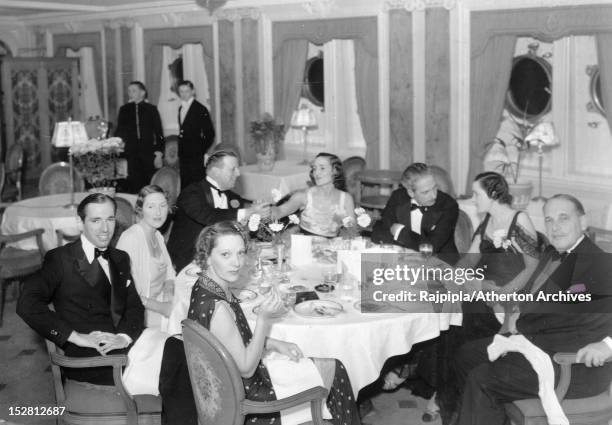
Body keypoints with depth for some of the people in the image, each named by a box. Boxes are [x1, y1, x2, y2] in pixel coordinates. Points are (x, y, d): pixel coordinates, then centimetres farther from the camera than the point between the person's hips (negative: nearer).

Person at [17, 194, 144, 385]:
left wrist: (124, 337, -10)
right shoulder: (60, 259, 0)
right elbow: (27, 304, -12)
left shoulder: (120, 259, 20)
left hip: (127, 346, 6)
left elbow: (135, 306, 13)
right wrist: (76, 336, -18)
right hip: (86, 357, -6)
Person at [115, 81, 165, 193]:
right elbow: (119, 132, 13)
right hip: (131, 153, 1)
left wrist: (159, 153, -3)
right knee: (134, 184, -2)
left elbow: (159, 132, 4)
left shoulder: (151, 109, 6)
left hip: (149, 153, -1)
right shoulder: (124, 110, 11)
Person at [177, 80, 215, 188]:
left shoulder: (200, 109, -5)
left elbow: (210, 134, -6)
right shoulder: (180, 108, 15)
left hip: (195, 155, -6)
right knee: (184, 183, 6)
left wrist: (202, 150, -8)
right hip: (183, 154, 6)